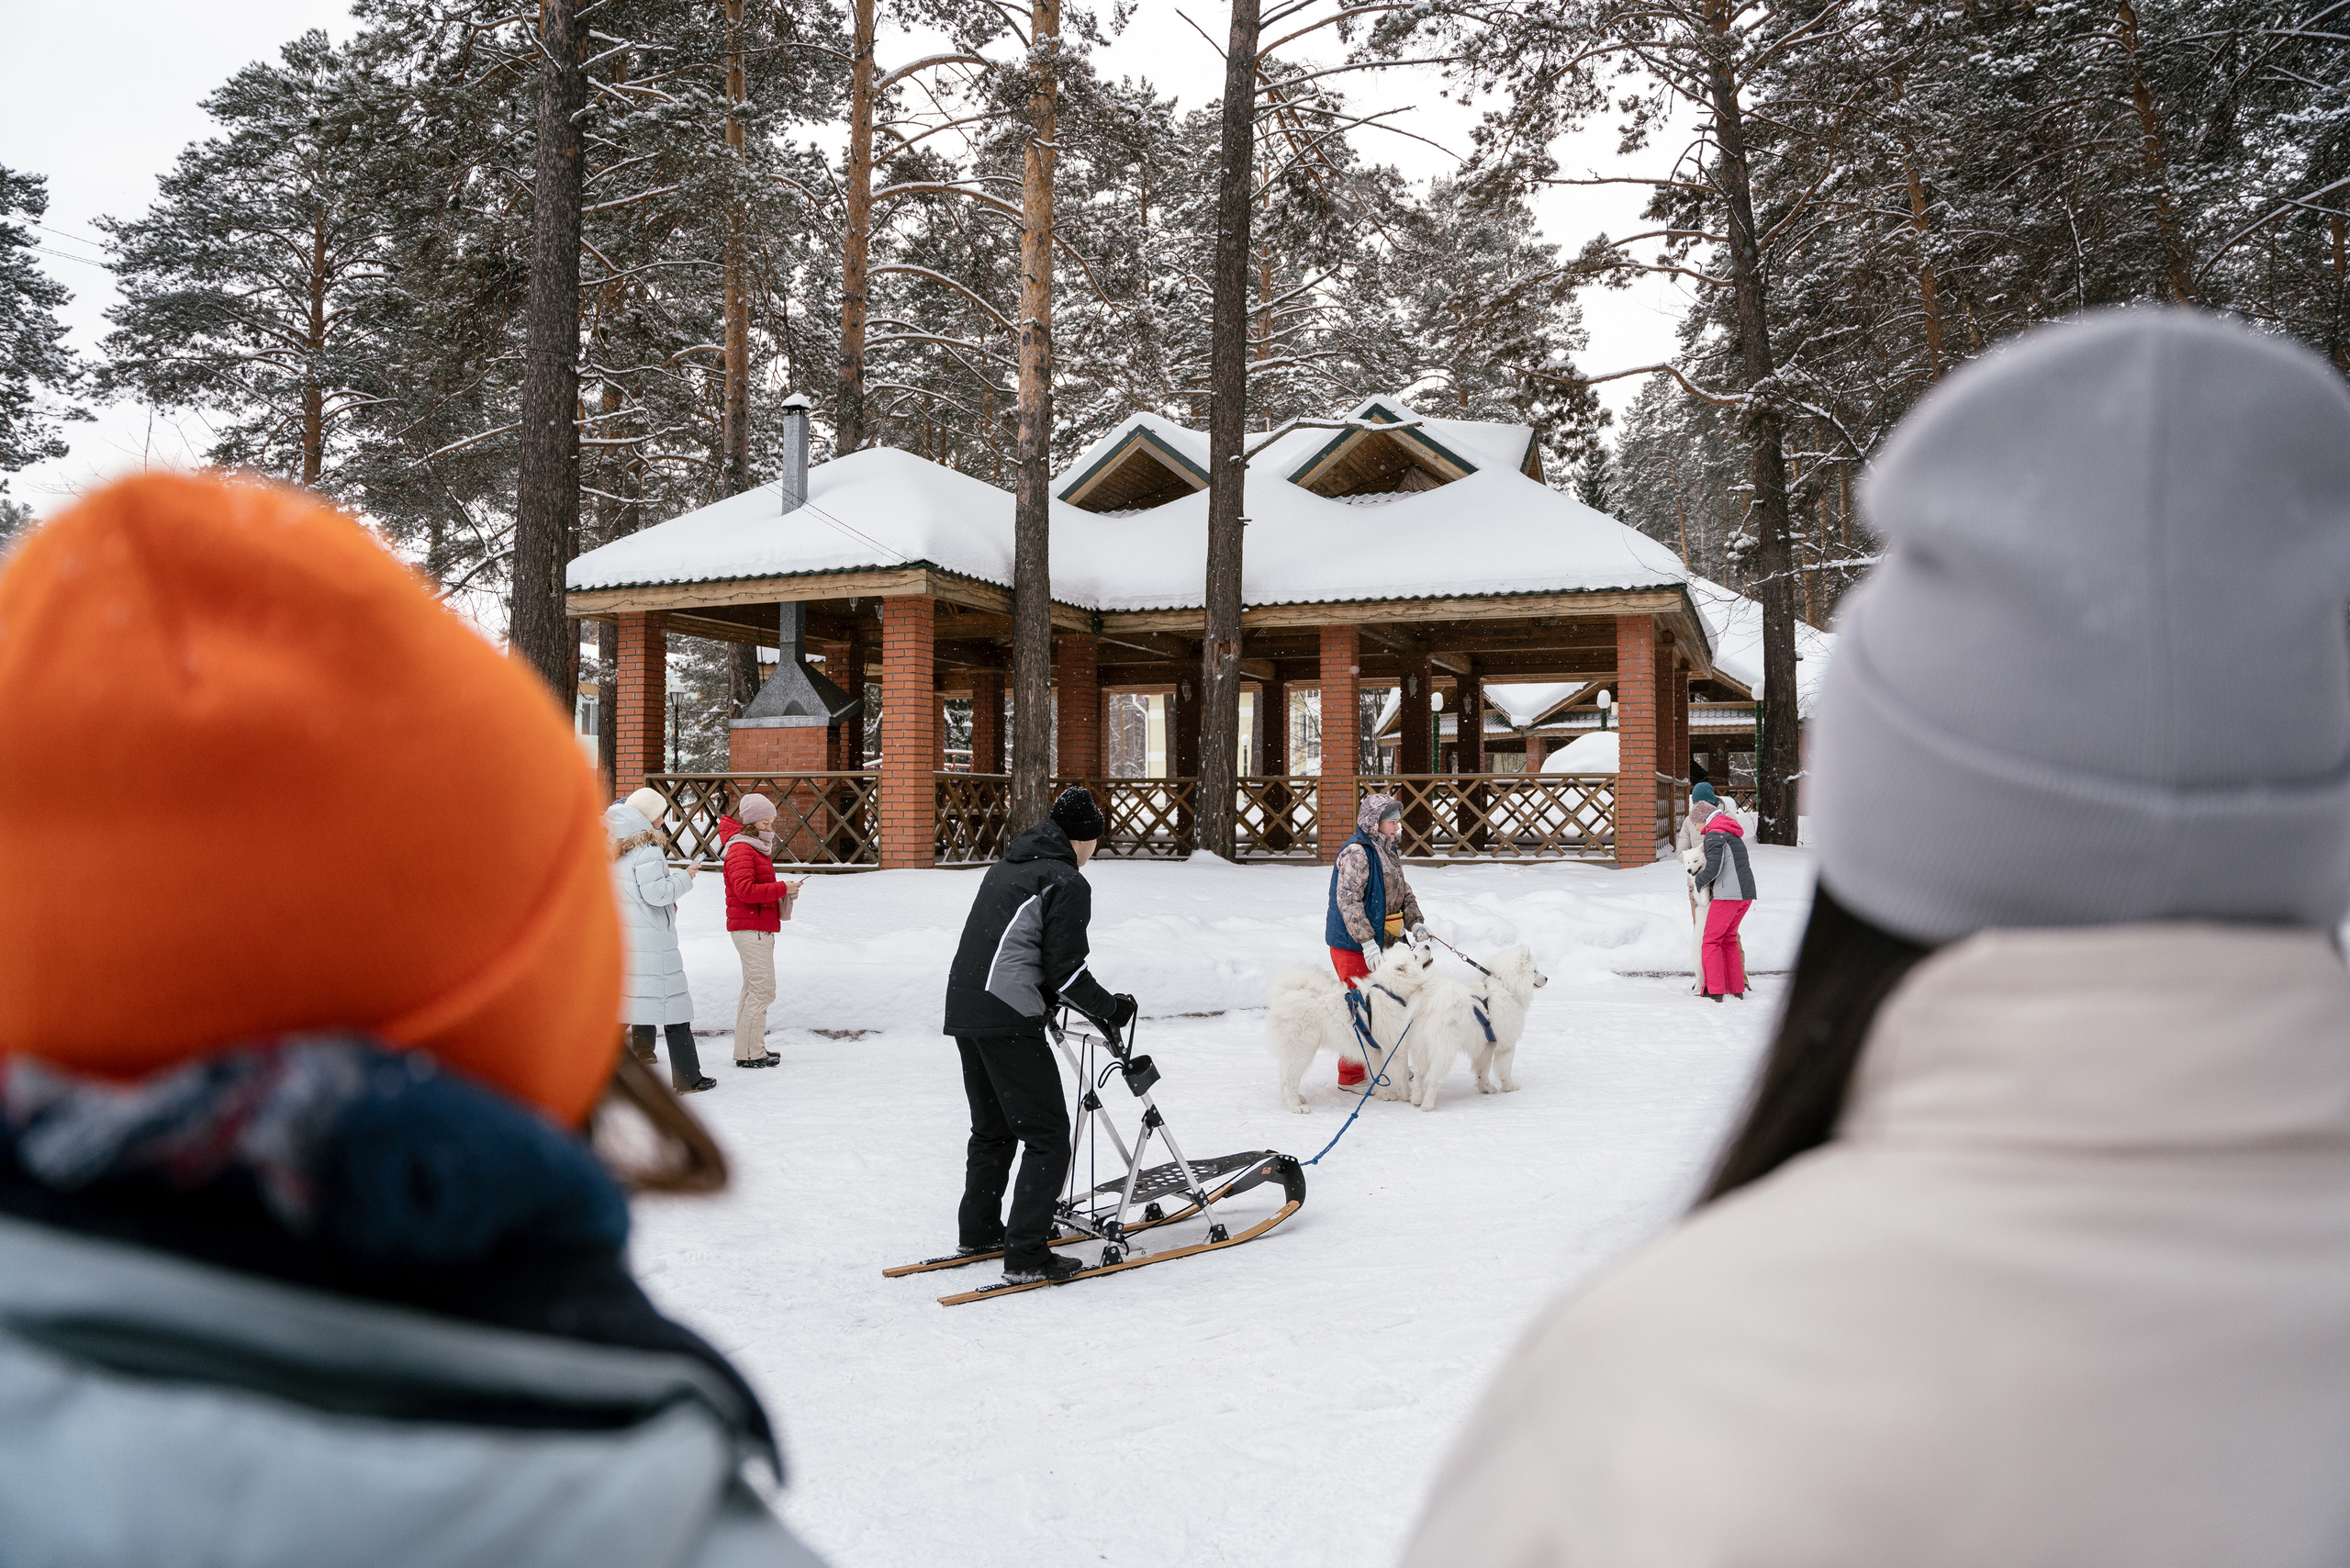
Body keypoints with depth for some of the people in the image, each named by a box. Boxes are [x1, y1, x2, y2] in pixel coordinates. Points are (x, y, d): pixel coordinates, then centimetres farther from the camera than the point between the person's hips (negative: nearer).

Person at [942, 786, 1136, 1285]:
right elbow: (1065, 970, -13)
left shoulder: (1005, 866, 19)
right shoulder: (1067, 882, -7)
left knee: (993, 1129, 24)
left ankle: (977, 1230, 34)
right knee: (1047, 1136, -4)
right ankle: (1025, 1255, -7)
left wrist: (1064, 999, 23)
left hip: (963, 1009, 9)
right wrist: (1111, 1008, 2)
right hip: (1008, 1020, -9)